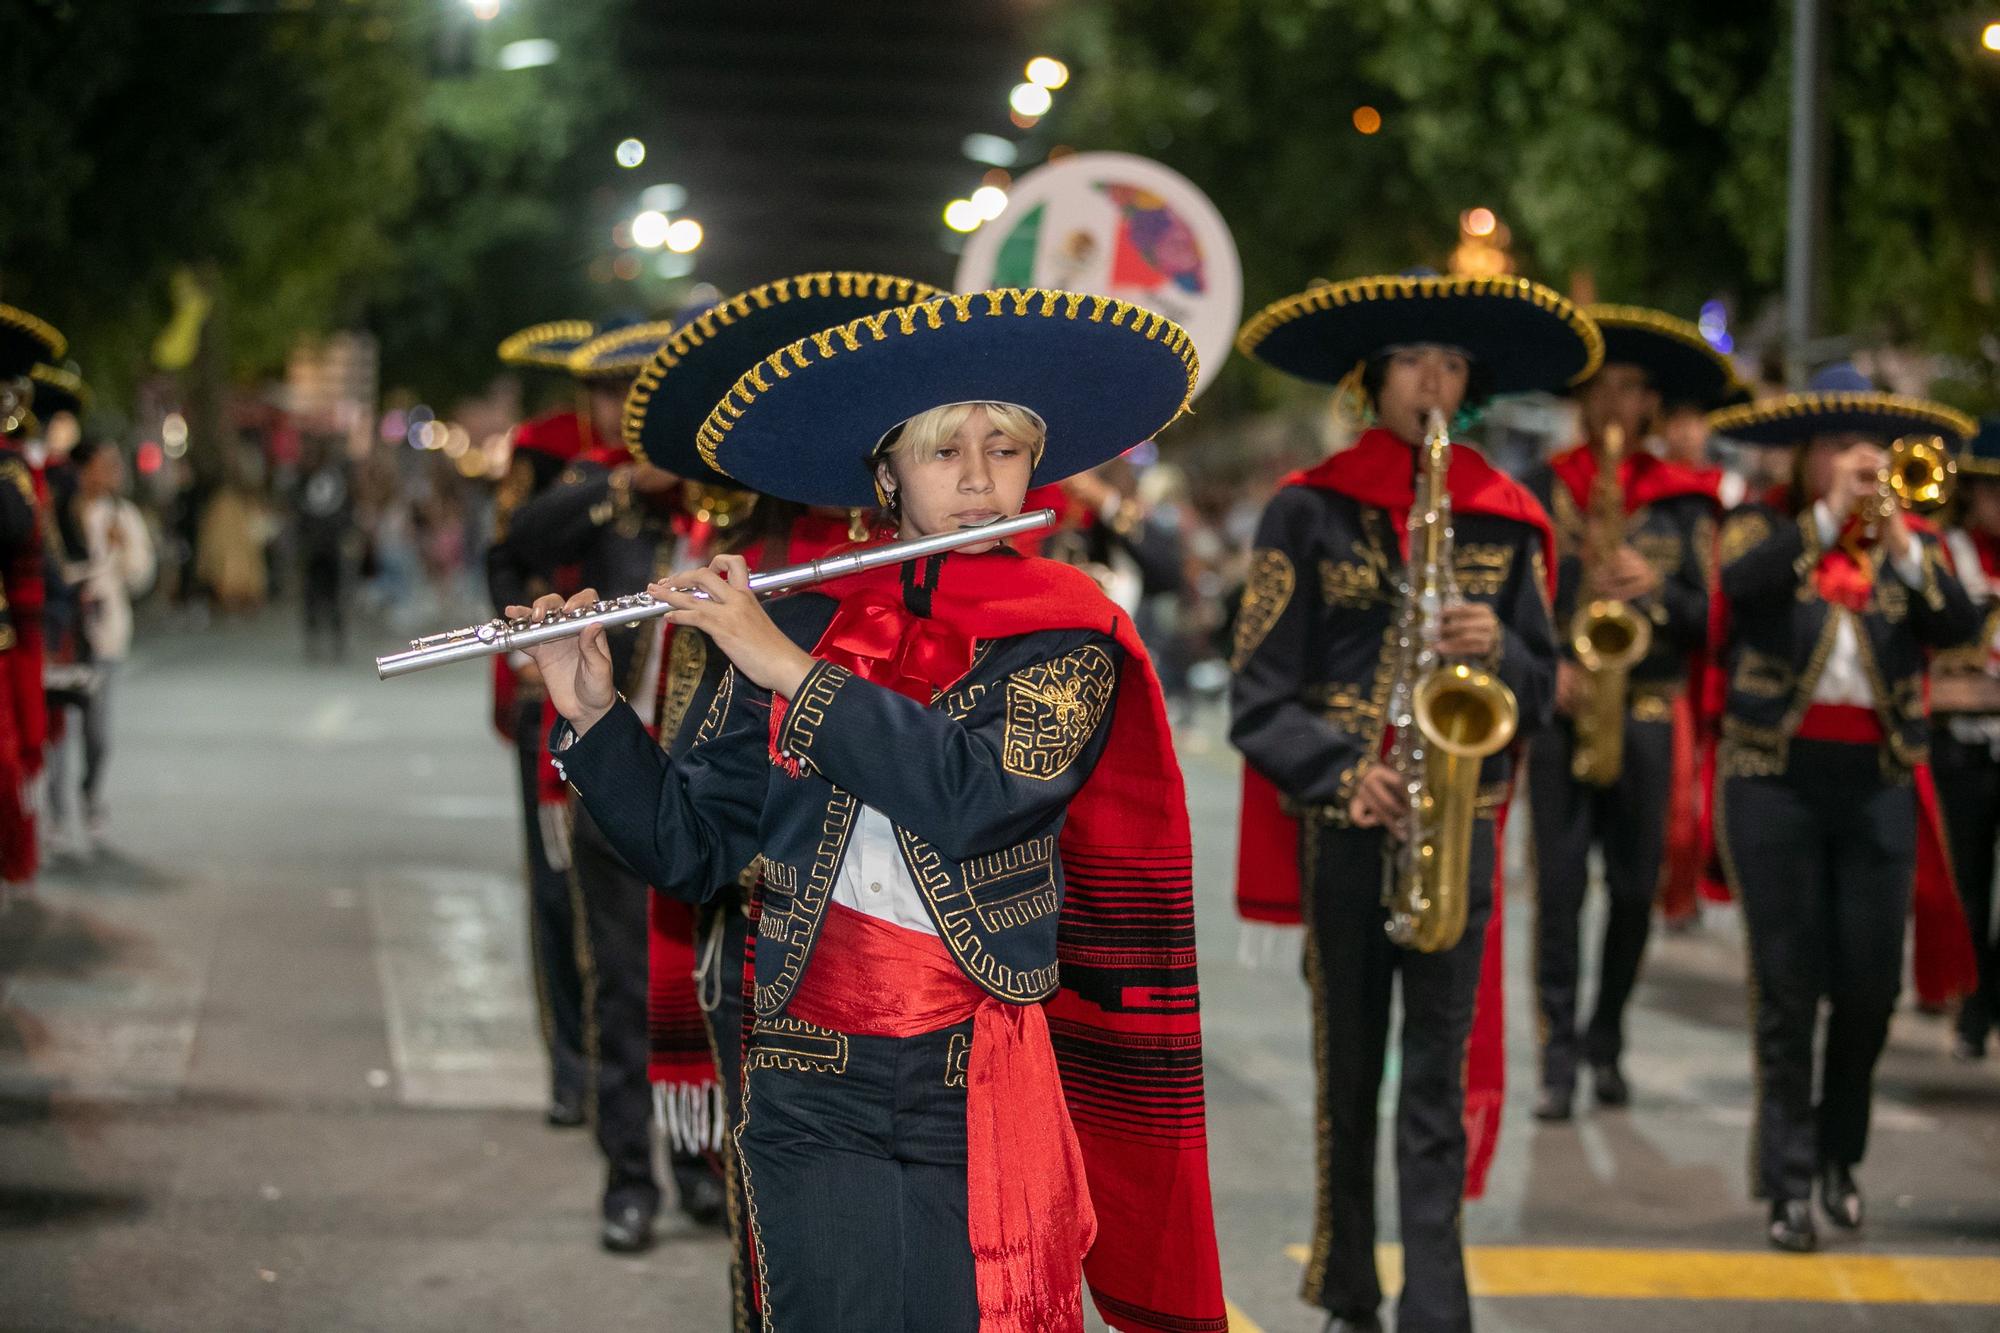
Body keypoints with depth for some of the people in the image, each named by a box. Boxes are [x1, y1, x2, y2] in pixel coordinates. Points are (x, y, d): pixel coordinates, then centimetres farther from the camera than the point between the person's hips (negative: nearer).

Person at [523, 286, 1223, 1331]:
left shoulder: (1066, 636, 0)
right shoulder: (798, 624, 6)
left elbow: (984, 794, -19)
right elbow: (688, 849, 6)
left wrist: (792, 673, -17)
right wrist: (591, 715, -9)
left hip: (981, 1081, -1)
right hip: (811, 1079, 2)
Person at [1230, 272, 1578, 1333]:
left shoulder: (1503, 519, 9)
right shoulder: (1310, 510, 0)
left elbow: (1541, 690, 11)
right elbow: (1260, 697, -4)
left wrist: (1499, 651, -11)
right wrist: (1343, 776, -19)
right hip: (1340, 823, -1)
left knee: (1441, 1077, -2)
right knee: (1347, 1072, 5)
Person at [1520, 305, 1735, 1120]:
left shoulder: (1681, 501, 8)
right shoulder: (1543, 489, 7)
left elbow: (1707, 617, 5)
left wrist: (1657, 588, -14)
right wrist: (1547, 665, -10)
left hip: (1644, 708, 1)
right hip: (1561, 706, -1)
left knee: (1634, 886, 4)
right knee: (1560, 882, -5)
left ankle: (1606, 1043, 19)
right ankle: (1558, 1054, -1)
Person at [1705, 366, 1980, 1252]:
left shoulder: (1910, 541, 12)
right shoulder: (1764, 526, 4)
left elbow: (1959, 623, -6)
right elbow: (1742, 578, -19)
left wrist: (1901, 547, -18)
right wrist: (1830, 516, -19)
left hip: (1876, 779, 3)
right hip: (1776, 775, -3)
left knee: (1870, 984, 3)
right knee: (1787, 984, -3)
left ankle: (1839, 1155, 23)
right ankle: (1788, 1180, 2)